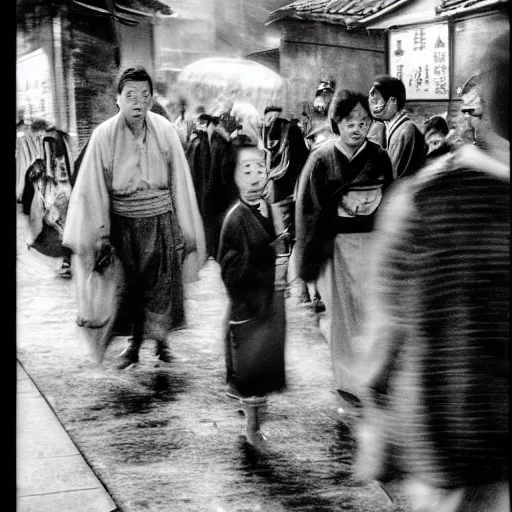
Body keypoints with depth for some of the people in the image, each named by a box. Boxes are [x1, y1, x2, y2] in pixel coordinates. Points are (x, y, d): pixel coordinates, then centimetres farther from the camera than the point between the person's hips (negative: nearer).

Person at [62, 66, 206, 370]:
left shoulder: (165, 131, -8)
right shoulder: (104, 136, -11)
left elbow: (180, 182, -2)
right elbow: (92, 189, -7)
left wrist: (186, 230, 0)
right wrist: (98, 236, -8)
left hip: (161, 222, 0)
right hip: (124, 225, 0)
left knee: (161, 284, 10)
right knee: (129, 286, 12)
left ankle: (161, 339, 30)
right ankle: (134, 342, 29)